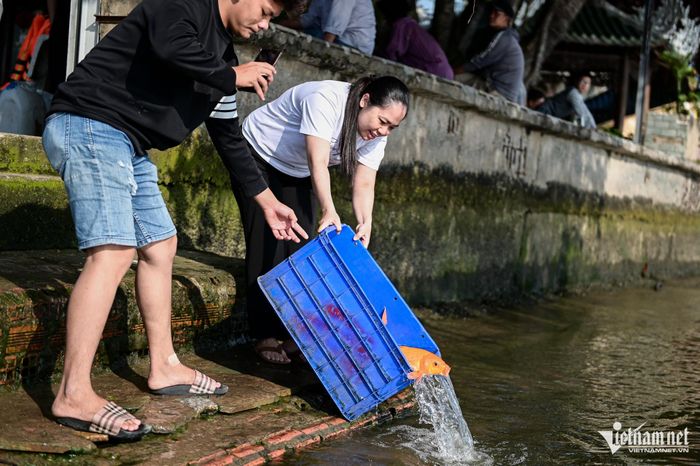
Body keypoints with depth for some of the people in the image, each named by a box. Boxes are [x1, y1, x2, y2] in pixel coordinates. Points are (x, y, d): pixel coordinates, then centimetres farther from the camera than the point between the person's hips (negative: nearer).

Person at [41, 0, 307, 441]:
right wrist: (233, 76, -12)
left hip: (129, 147, 11)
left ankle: (164, 367, 25)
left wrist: (268, 201, 23)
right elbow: (170, 48, -28)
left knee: (160, 245, 14)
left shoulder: (222, 57, 19)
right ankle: (74, 395, -22)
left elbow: (229, 136, 24)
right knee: (114, 251, -20)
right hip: (90, 125, -11)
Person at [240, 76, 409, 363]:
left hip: (297, 174, 7)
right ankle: (265, 337, -10)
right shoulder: (325, 100, -36)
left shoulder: (375, 135, -14)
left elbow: (363, 184, -19)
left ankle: (291, 334, 0)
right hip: (258, 156, -7)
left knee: (298, 246, -2)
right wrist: (329, 211, -52)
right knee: (268, 245, -12)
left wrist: (365, 222, -37)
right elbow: (318, 163, -42)